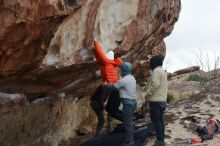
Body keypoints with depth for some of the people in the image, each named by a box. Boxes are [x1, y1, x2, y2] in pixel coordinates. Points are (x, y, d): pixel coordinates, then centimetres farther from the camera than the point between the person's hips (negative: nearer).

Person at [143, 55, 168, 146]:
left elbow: (155, 85, -21)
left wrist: (147, 94, -11)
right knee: (160, 120, 12)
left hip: (155, 100, -10)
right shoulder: (162, 71, 20)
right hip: (162, 100, 10)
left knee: (156, 121, -8)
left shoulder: (156, 70, -11)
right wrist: (145, 88, 25)